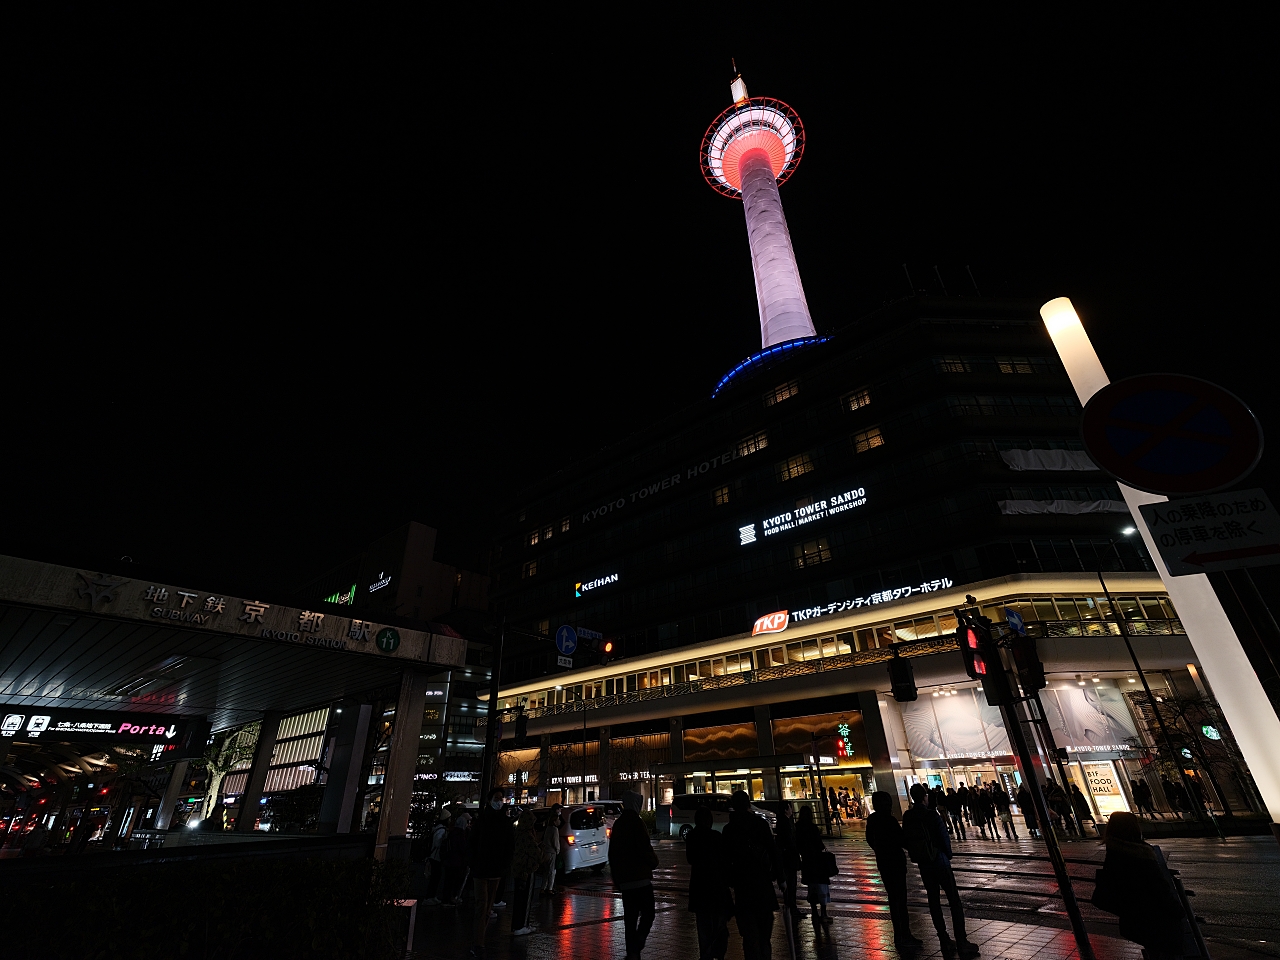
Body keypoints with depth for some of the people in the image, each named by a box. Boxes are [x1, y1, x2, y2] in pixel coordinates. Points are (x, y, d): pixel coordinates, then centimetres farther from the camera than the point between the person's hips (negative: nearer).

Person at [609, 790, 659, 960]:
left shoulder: (618, 824, 11)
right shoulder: (636, 823, -15)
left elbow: (612, 854, 16)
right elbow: (645, 850, -17)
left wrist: (617, 879, 21)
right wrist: (654, 861, 4)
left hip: (624, 879, 7)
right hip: (640, 878, -7)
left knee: (630, 916, 14)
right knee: (648, 913, 1)